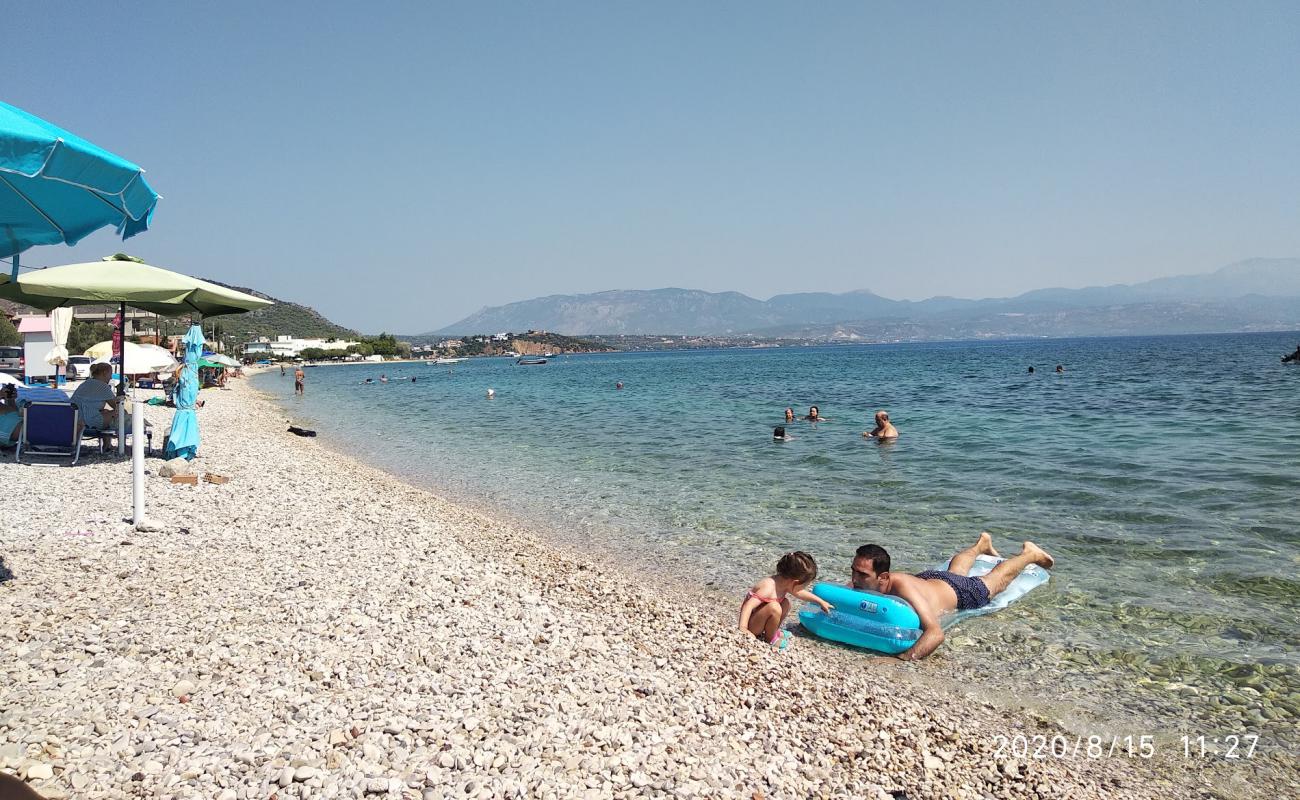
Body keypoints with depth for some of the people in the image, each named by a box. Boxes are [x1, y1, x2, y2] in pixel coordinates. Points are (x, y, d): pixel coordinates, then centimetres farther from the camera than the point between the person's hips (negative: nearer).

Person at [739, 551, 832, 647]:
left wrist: (821, 602, 25)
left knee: (786, 603, 7)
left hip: (759, 621, 9)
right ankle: (771, 638, -6)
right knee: (774, 607, -30)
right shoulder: (768, 588, -32)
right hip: (751, 626, -9)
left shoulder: (784, 581, -5)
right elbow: (748, 606, -39)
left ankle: (774, 631, 17)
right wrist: (743, 629, -47)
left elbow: (800, 593, 15)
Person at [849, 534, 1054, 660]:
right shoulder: (862, 583, -36)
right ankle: (981, 544, 69)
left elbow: (936, 633, -60)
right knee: (955, 570, 38)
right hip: (925, 577, 5)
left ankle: (1030, 554, 55)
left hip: (958, 592, -5)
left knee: (998, 578, 26)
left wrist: (908, 656, -75)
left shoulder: (901, 587, -51)